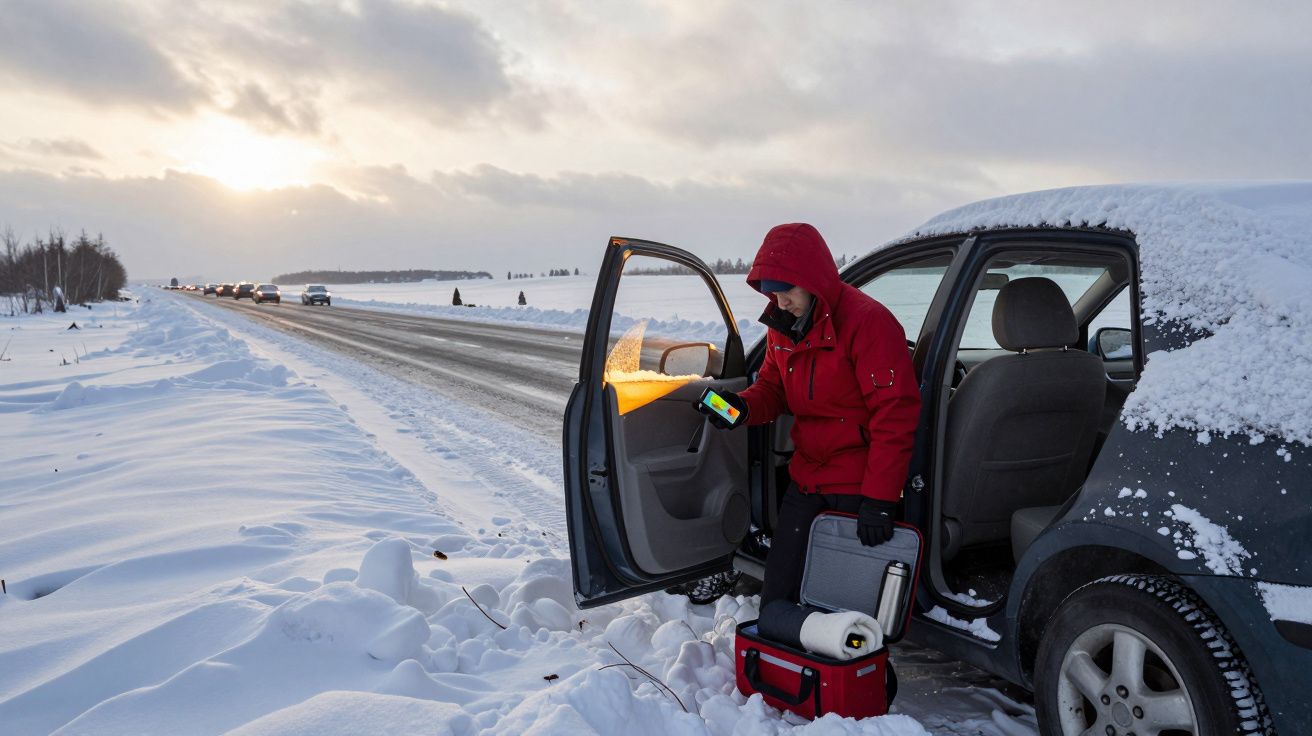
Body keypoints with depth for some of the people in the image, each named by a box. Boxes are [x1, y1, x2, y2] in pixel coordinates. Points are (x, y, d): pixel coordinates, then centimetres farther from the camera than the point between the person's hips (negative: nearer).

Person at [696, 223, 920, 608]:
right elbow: (773, 386, 16)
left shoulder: (868, 321, -19)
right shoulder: (781, 325, 4)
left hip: (858, 486, -7)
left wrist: (879, 498, -25)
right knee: (777, 590, 10)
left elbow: (895, 414, -22)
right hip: (807, 475, 7)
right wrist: (743, 407, -9)